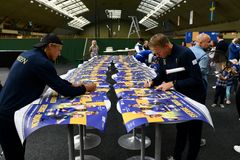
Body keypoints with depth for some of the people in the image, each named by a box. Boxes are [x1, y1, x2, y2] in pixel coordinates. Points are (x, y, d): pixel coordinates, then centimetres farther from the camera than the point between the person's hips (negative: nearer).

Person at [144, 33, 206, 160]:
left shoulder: (185, 54, -27)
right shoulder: (163, 56, -4)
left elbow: (196, 79, -28)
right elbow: (162, 75, 10)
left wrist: (172, 84, -28)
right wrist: (152, 82, -10)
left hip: (194, 97, -7)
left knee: (193, 131, 8)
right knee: (180, 128, 19)